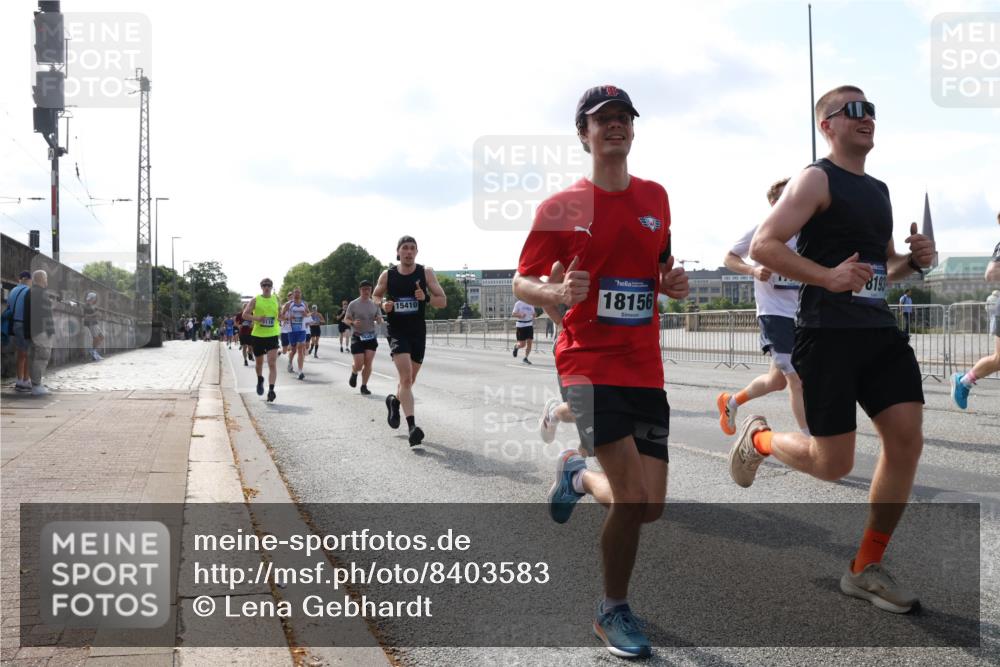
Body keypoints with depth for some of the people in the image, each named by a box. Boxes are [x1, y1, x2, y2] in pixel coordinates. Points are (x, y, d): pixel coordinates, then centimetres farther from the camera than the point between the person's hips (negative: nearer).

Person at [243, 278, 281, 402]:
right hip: (257, 335, 0)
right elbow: (245, 314, -6)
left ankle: (271, 390, -18)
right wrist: (257, 318, -21)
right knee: (259, 362, 16)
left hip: (272, 335, 0)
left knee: (272, 363, -14)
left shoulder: (276, 299, 6)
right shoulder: (255, 300, 0)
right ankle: (260, 380, 46)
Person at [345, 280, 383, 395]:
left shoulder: (374, 304, 6)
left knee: (368, 363, -5)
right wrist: (353, 322, -20)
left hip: (371, 337, 3)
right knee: (359, 365, -6)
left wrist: (379, 320, -11)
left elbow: (380, 320, 13)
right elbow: (346, 319, 2)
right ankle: (354, 373, 29)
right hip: (358, 337, -2)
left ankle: (364, 386, 7)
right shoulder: (353, 304, -3)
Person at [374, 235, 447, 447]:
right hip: (397, 331, -2)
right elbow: (375, 296, 16)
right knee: (406, 377, -19)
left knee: (409, 379, 16)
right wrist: (383, 304, -7)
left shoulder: (426, 273, -3)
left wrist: (426, 297, -23)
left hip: (418, 332, 2)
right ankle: (412, 426, -24)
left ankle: (394, 401, 48)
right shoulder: (387, 275, -2)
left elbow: (443, 301, -3)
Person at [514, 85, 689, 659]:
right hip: (589, 363, -5)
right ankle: (615, 611, 12)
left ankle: (578, 475, 34)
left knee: (651, 507, 1)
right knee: (633, 498, -16)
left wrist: (673, 282, 2)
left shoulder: (655, 197, 12)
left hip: (646, 369, 5)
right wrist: (558, 294, -21)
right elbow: (522, 282, 1)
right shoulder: (561, 207, -2)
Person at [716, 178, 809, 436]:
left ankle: (730, 402, 37)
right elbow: (729, 258, -1)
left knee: (778, 379, 14)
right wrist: (754, 270, -19)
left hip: (799, 314, 7)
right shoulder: (763, 229, -6)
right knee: (796, 377, -10)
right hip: (773, 312, -7)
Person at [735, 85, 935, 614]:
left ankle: (866, 568, 11)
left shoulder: (879, 190, 20)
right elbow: (763, 245, -16)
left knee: (907, 440, -3)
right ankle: (757, 439, 27)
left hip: (879, 330, 8)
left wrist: (912, 261, 8)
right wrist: (828, 276, -25)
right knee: (833, 464, -6)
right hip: (827, 333, -7)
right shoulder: (817, 179, -5)